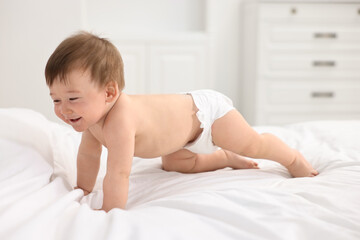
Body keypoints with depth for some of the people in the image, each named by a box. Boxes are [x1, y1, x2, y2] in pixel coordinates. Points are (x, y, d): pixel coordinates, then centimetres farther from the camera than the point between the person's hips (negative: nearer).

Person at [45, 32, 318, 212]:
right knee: (174, 163, 21)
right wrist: (83, 192, 4)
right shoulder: (92, 113, -15)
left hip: (206, 109, -8)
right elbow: (88, 155, 1)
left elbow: (118, 174, -46)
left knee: (252, 145, 5)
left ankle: (294, 158, 32)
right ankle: (229, 159, 36)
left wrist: (111, 214, -39)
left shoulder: (120, 119, -44)